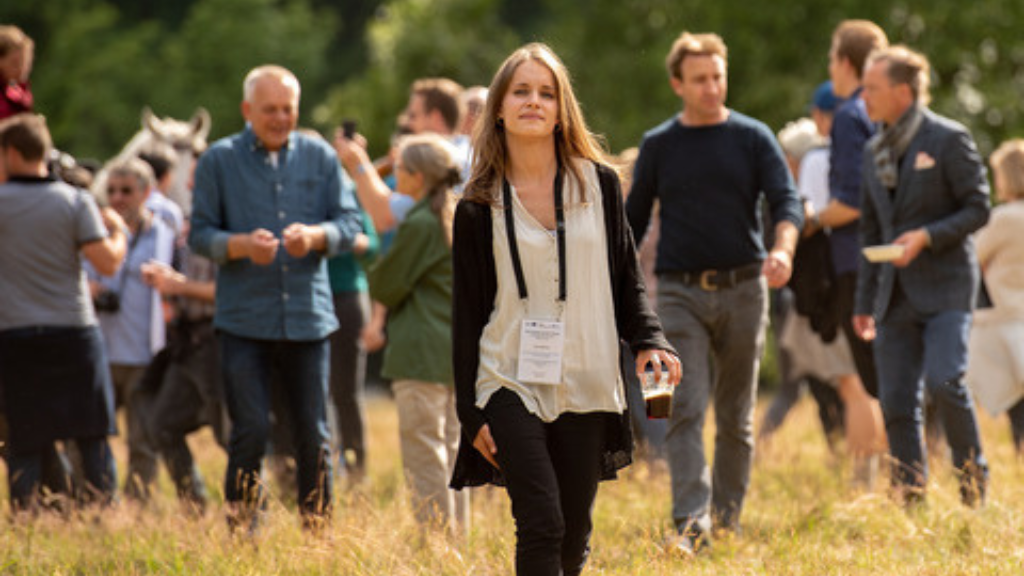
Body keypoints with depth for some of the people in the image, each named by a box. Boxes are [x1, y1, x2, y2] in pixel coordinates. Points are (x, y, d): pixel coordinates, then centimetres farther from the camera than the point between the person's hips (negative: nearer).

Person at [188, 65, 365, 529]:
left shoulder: (320, 157, 10)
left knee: (313, 436, 4)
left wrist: (315, 235, -16)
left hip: (308, 316, 2)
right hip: (244, 320, -2)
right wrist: (242, 245, -19)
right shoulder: (219, 160, 5)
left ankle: (318, 535, 13)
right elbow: (200, 234, 1)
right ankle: (242, 534, 1)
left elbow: (349, 225, 6)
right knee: (250, 433, -7)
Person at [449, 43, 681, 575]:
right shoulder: (479, 207, 1)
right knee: (541, 526, -16)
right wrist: (471, 412, -1)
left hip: (586, 390, 2)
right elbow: (467, 316, 3)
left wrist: (647, 342, -7)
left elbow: (626, 279, 12)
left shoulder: (598, 183, 5)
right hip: (512, 385, -2)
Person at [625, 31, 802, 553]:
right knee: (685, 410, -14)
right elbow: (634, 220, 13)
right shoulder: (659, 146, 7)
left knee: (736, 419, 9)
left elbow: (786, 200, -5)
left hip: (743, 289, 1)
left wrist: (782, 249, -26)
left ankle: (728, 521, 20)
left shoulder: (752, 138, 4)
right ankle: (691, 525, -21)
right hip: (681, 291, -1)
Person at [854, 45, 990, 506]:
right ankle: (909, 496, 7)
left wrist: (926, 236, -20)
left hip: (945, 287, -6)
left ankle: (973, 478, -2)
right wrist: (865, 302, 17)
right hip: (896, 292, 6)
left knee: (943, 382, -20)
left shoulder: (948, 139, -6)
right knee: (896, 400, 1)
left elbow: (979, 208, -6)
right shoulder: (874, 152, 14)